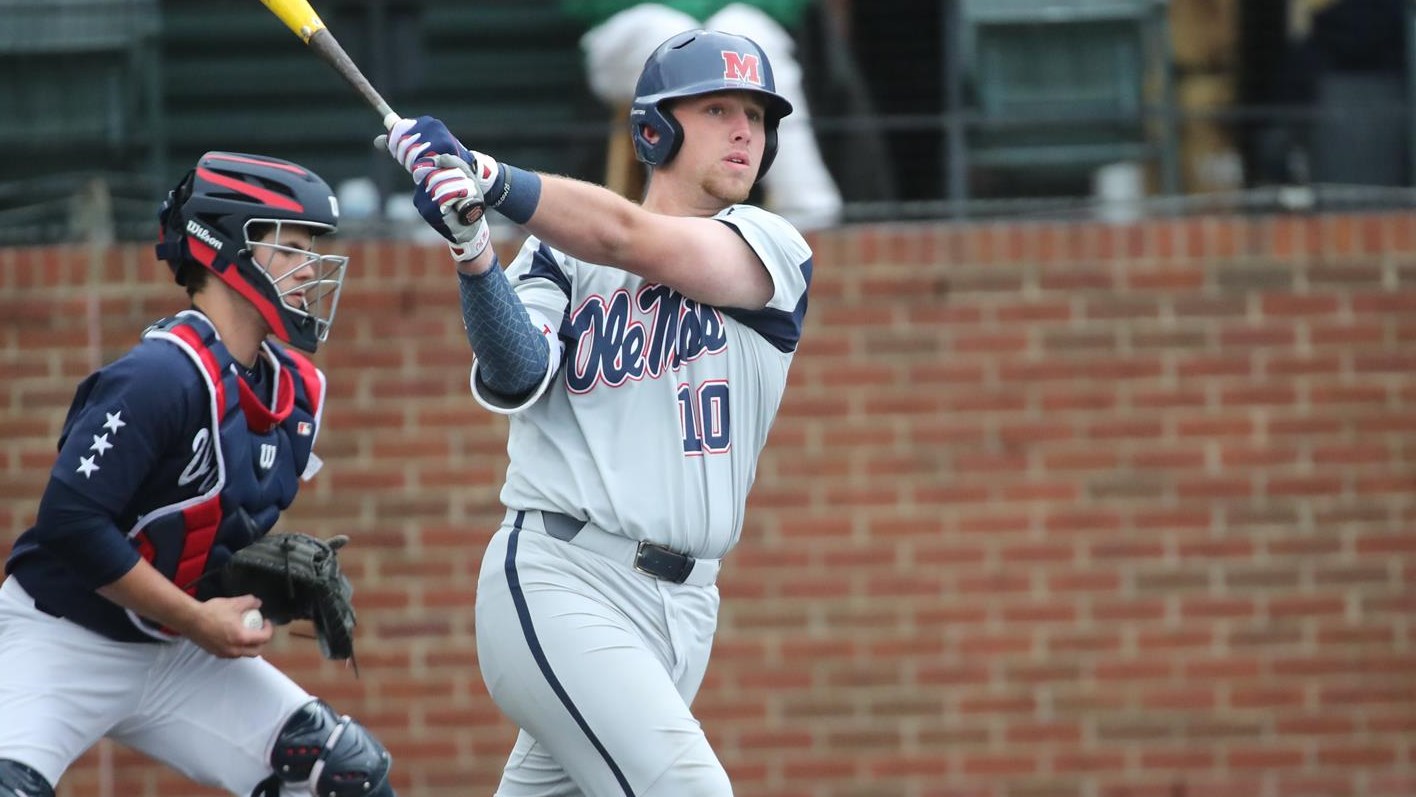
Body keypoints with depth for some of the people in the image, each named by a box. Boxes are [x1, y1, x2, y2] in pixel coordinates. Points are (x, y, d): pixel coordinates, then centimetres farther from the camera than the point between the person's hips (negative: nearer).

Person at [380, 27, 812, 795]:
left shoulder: (773, 251, 5)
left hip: (681, 609, 3)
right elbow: (515, 378, -13)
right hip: (561, 581, -3)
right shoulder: (560, 256, 6)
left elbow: (628, 240, -13)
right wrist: (472, 249, -29)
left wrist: (484, 177, -27)